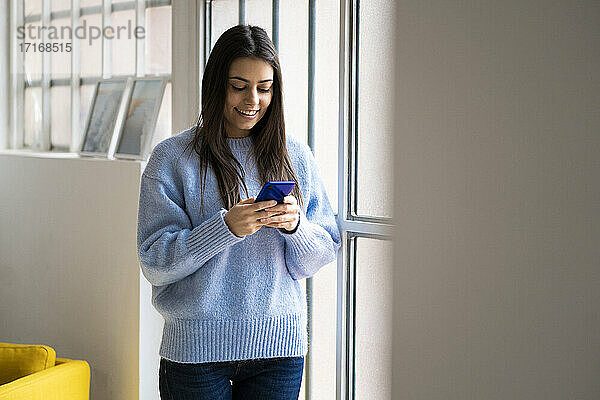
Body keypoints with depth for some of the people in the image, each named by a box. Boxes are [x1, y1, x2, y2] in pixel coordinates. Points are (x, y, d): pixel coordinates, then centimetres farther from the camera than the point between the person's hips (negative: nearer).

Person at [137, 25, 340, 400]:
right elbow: (155, 263, -9)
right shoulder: (171, 157, -3)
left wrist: (294, 226, -15)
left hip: (278, 342, 2)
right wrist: (226, 228, -21)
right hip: (197, 346, -2)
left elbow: (320, 257, 5)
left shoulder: (295, 155, 6)